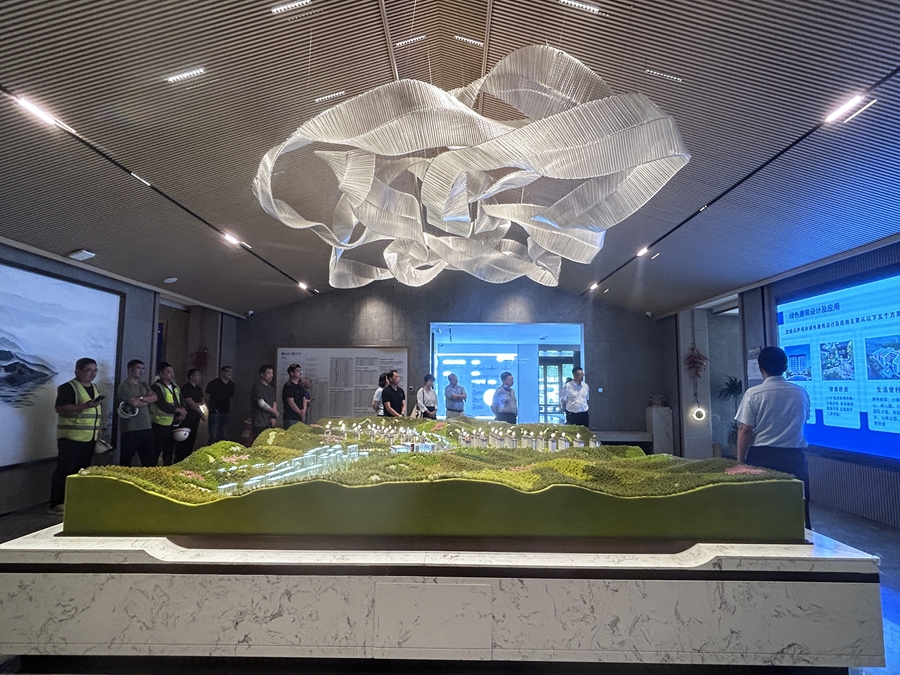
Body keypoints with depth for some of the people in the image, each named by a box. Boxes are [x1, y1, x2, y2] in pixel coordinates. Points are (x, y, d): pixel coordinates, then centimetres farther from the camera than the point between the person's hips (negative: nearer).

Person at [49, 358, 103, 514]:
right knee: (65, 470, -4)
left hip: (89, 438, 8)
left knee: (83, 470, 12)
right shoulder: (68, 387, -10)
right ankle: (57, 504, 2)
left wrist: (99, 429, 15)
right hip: (71, 437, -8)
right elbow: (60, 409, -20)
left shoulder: (94, 388, 16)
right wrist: (85, 406, -29)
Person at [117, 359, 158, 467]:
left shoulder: (144, 385, 16)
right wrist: (148, 400, 0)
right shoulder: (124, 386, -7)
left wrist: (141, 398, -13)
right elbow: (135, 403, -17)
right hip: (130, 429, -7)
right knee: (126, 460, 3)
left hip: (146, 427, 7)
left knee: (149, 460, 11)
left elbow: (155, 398, 2)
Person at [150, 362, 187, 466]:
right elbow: (163, 406, -20)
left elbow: (181, 402, 14)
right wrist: (179, 410, -10)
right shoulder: (156, 387, -10)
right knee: (156, 451, -2)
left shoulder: (175, 387, 15)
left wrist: (182, 413, -7)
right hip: (160, 424, -8)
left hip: (174, 424, 8)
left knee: (170, 451, 14)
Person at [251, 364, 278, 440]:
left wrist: (273, 417, -2)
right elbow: (261, 403, -12)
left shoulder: (271, 388, 18)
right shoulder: (257, 387, -5)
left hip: (270, 422, 7)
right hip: (260, 423, -7)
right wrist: (274, 412, -2)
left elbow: (274, 403, 12)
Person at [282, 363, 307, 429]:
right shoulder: (288, 386, -9)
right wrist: (300, 413, -8)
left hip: (301, 418, 8)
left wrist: (304, 409, -6)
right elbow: (291, 402, -14)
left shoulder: (300, 386, 16)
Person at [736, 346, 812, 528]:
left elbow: (745, 430, -11)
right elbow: (801, 423, 17)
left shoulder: (753, 394, -11)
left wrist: (740, 460, -2)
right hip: (794, 456, 3)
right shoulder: (801, 393, 0)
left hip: (762, 457, -3)